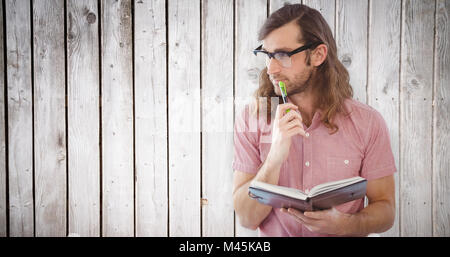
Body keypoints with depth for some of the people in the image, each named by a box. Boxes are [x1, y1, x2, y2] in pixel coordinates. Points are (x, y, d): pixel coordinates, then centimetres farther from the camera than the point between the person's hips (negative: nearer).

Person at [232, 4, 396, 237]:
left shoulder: (367, 122, -5)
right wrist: (276, 155, -22)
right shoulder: (250, 120, -5)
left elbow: (385, 210, 0)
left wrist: (343, 224, -19)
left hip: (342, 232, 1)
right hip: (272, 238, 0)